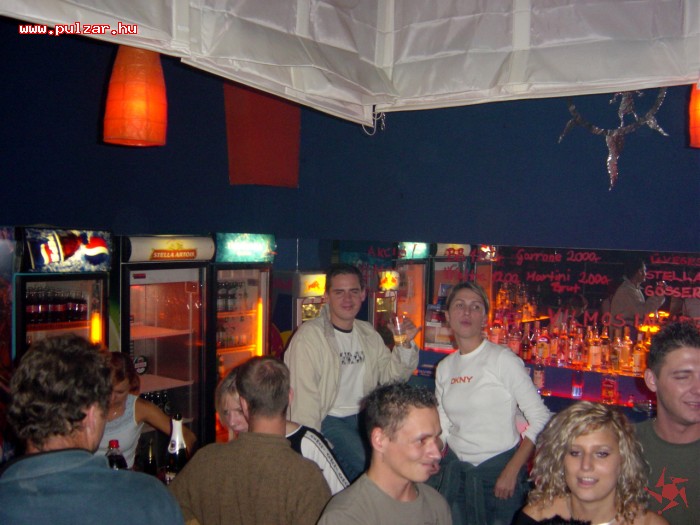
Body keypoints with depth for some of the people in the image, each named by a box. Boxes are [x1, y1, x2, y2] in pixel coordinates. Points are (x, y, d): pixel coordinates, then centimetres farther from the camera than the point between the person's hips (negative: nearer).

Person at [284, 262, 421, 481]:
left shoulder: (369, 333, 13)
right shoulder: (309, 336, -10)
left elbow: (391, 375, 11)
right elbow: (303, 397, -15)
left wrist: (406, 344, -5)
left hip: (364, 417, 6)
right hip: (329, 420, -6)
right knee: (365, 463, -28)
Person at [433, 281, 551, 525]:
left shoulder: (503, 359, -11)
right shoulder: (444, 368, 5)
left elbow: (540, 418, -13)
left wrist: (511, 471, -14)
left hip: (499, 470, -4)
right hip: (456, 471, 5)